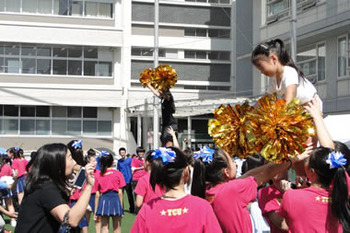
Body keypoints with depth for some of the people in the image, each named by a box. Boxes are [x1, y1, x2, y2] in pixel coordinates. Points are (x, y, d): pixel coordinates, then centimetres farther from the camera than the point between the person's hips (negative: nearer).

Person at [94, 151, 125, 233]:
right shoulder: (118, 174, -1)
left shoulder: (99, 175, 4)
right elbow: (120, 192, -2)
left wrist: (96, 210, 11)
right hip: (115, 199, -2)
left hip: (103, 200, 2)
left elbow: (97, 194, 5)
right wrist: (121, 206, 5)